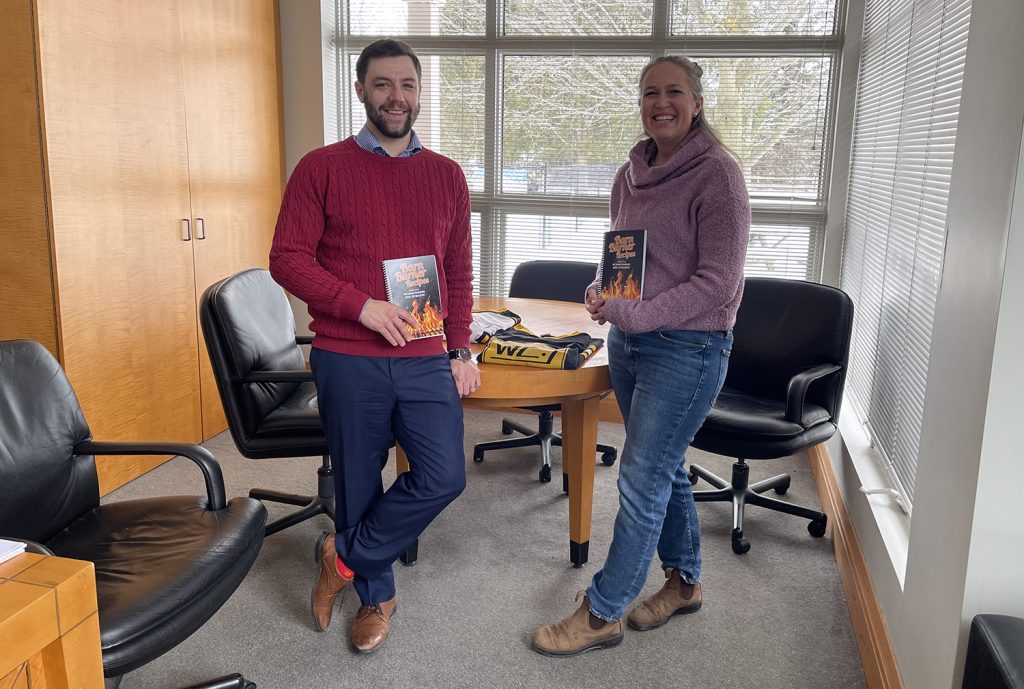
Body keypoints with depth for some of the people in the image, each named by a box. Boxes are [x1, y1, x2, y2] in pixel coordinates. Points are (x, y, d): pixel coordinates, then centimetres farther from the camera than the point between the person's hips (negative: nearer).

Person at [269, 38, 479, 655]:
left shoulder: (446, 175, 10)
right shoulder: (322, 168, 0)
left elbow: (460, 272, 12)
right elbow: (288, 258, -5)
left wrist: (461, 350, 6)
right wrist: (362, 306, -16)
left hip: (427, 360, 3)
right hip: (348, 360, -2)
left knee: (444, 477, -5)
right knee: (359, 484, 9)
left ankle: (345, 557, 19)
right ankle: (376, 594, 33)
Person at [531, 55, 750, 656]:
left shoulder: (717, 174, -13)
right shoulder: (632, 174, 9)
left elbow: (718, 281, -18)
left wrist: (635, 314, -22)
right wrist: (601, 290, -2)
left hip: (688, 348, -7)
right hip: (630, 342, 8)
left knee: (642, 478, -2)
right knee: (664, 469, 18)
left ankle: (602, 614, 11)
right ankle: (684, 582, 37)